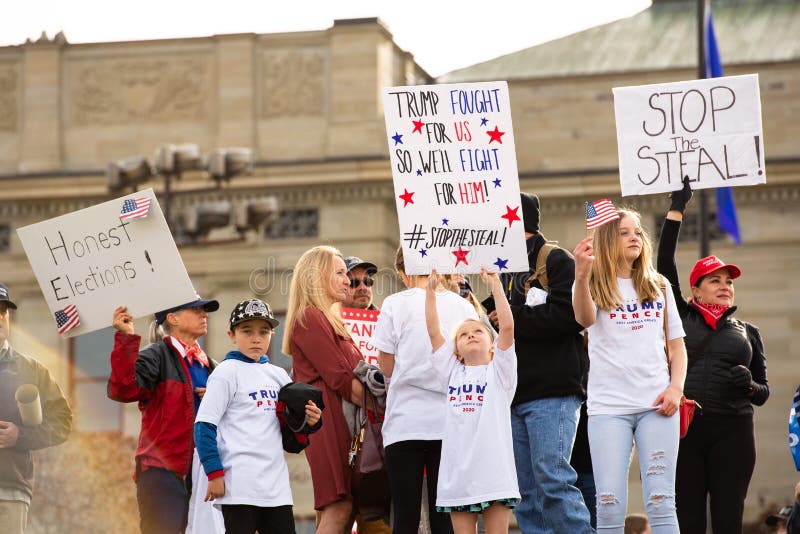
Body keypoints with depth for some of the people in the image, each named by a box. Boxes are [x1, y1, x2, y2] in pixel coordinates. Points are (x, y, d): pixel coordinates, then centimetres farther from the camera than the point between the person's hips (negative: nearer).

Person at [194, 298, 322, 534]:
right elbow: (204, 426, -8)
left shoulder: (278, 375, 16)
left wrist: (308, 421, 2)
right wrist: (215, 474, -14)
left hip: (276, 485, 7)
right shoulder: (227, 372, -2)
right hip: (240, 486, -7)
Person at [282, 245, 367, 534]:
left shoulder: (329, 320, 25)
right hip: (328, 419, -10)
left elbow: (352, 374, 19)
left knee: (341, 510, 3)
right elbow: (339, 378, -13)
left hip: (341, 420, 10)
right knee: (338, 508, -17)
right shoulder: (309, 318, -6)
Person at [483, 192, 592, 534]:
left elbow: (568, 315, -16)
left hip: (551, 391, -8)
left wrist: (513, 318, -9)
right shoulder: (504, 270, 23)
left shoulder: (556, 261, -2)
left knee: (552, 480, -16)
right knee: (525, 493, 5)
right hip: (514, 396, 8)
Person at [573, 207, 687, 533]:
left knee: (661, 503, -5)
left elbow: (676, 346, 18)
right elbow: (585, 319, -18)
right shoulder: (595, 286, 6)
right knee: (610, 506, -7)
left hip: (656, 405, 2)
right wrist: (581, 276, -37)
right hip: (609, 405, -2)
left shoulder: (658, 287, 17)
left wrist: (676, 387, -1)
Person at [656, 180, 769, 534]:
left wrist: (749, 385, -8)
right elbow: (664, 264, 5)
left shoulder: (748, 332, 15)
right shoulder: (681, 317, 11)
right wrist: (676, 209, 4)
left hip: (732, 431, 1)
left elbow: (763, 393, 15)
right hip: (683, 427, -1)